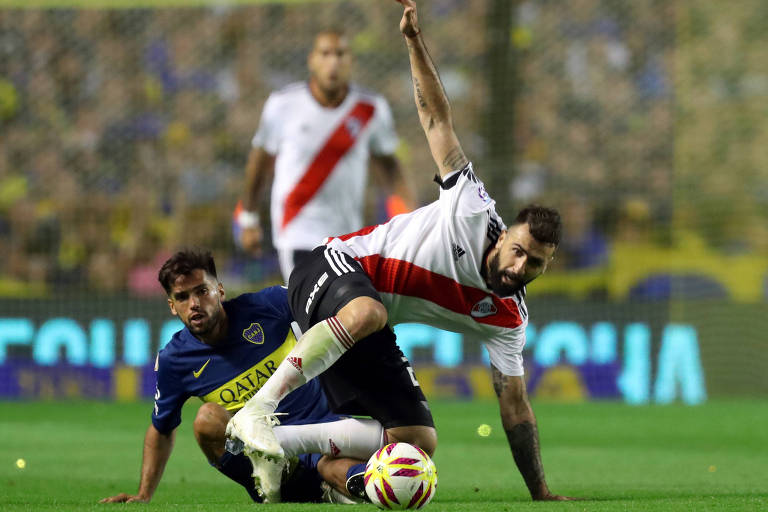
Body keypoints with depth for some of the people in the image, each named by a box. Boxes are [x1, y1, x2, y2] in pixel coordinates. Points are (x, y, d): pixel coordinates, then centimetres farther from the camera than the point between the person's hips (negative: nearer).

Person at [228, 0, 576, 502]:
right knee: (366, 311, -43)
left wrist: (541, 493, -2)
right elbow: (437, 119, -10)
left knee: (420, 442, -7)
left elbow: (515, 405, 4)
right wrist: (416, 42, -19)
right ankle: (259, 411, -43)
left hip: (369, 338, 6)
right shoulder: (474, 210, -13)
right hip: (335, 266, -6)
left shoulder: (508, 319, -1)